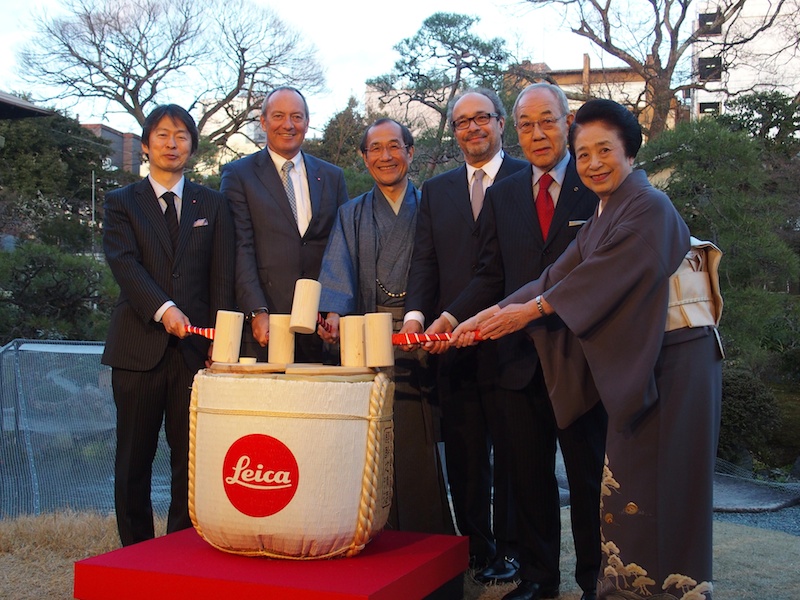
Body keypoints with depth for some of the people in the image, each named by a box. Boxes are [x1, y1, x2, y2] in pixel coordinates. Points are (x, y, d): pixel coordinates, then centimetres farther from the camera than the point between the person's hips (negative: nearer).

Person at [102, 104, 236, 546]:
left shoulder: (212, 205, 14)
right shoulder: (121, 203, 9)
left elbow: (222, 278, 8)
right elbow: (125, 264, -7)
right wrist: (163, 308, -23)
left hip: (195, 347, 1)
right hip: (139, 346, -1)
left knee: (191, 459, 2)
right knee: (133, 460, 5)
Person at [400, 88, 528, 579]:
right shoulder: (436, 190, 17)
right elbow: (425, 261, 9)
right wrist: (416, 313, -9)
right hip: (452, 342, 4)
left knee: (512, 449, 5)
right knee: (464, 455, 9)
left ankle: (510, 549, 17)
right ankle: (475, 547, 21)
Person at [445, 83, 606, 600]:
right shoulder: (502, 196, 10)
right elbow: (491, 278, 8)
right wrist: (450, 318, -7)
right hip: (523, 359, 4)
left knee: (589, 475, 9)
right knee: (529, 476, 13)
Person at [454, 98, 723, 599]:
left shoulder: (649, 207, -13)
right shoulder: (604, 217, 13)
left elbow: (604, 276, -19)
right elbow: (559, 277, 6)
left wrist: (531, 309, -14)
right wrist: (492, 314, -4)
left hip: (673, 360, -8)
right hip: (635, 362, 9)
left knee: (663, 481, -2)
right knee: (628, 479, 13)